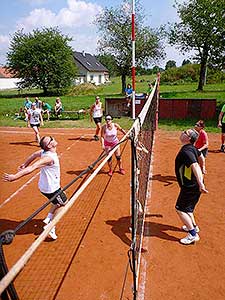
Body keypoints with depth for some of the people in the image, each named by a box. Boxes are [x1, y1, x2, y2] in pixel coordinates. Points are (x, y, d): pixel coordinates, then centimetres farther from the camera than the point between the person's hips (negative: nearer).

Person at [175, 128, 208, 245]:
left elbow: (195, 166, -37)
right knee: (187, 208, 25)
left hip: (190, 186, -10)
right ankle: (193, 226, 40)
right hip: (194, 184, 10)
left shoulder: (186, 151, -24)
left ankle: (193, 234, 6)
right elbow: (201, 157, 24)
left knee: (180, 209, -1)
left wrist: (200, 184, -46)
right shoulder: (192, 148, 5)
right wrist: (202, 168, 42)